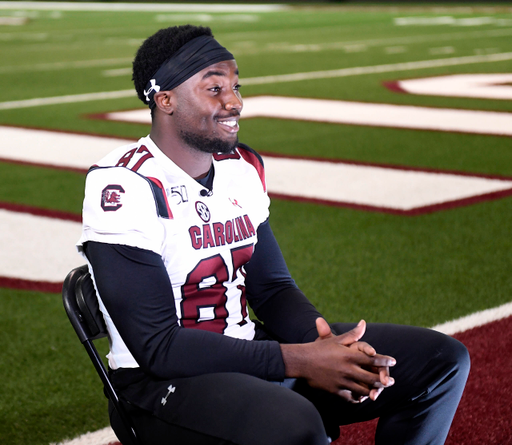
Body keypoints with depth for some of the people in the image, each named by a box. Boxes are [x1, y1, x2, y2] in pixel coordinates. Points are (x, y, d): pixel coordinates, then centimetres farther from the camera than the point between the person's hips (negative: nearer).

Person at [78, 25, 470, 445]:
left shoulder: (242, 169, 7)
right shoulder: (126, 188, -19)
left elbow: (272, 288, 12)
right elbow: (158, 347, -22)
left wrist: (325, 343, -11)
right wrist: (298, 360, -24)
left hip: (248, 350, 8)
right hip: (164, 380, -8)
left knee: (440, 360, 4)